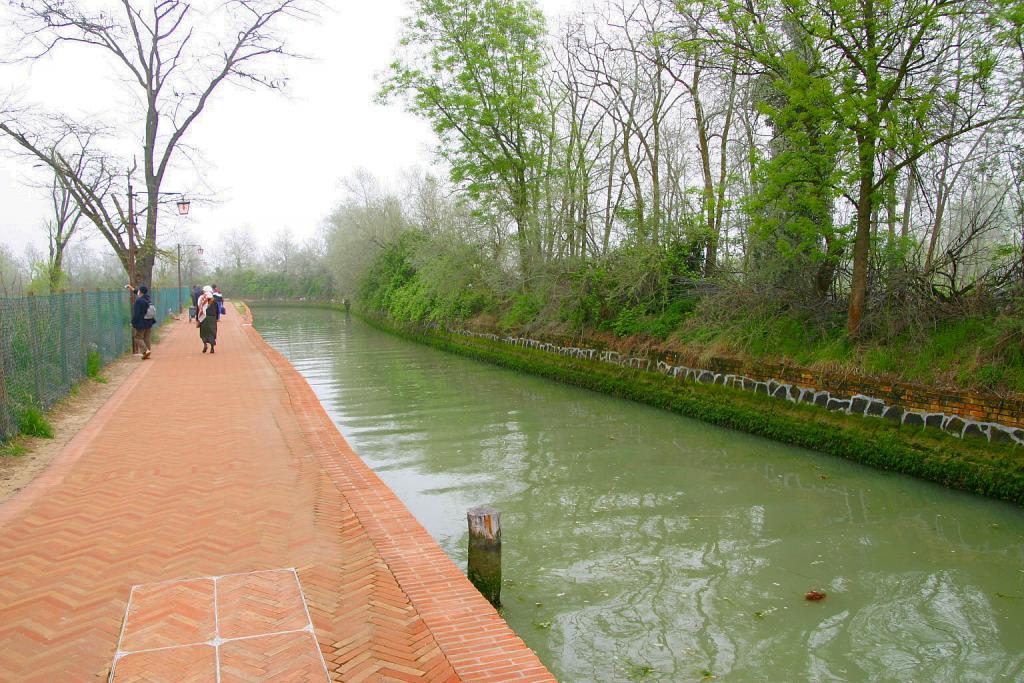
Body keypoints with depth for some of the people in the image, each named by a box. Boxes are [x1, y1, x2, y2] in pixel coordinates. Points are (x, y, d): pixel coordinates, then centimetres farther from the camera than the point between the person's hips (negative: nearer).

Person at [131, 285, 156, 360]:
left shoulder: (139, 301, -18)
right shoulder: (148, 300, 5)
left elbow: (136, 313, -18)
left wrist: (133, 323, -8)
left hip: (141, 324, -7)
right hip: (149, 323, 7)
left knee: (138, 338, 2)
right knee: (146, 339, 12)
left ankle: (145, 351, -15)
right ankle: (147, 354, 12)